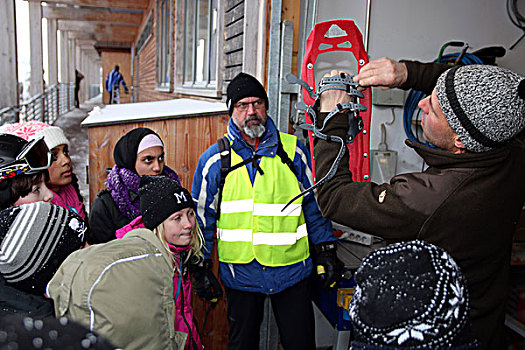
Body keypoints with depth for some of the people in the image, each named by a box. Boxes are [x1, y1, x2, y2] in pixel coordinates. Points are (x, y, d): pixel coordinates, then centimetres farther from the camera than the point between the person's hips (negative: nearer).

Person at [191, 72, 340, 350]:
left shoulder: (293, 151, -1)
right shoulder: (214, 159, -2)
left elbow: (315, 205, 6)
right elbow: (201, 217, 5)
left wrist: (326, 251, 5)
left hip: (292, 269, 0)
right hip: (240, 272, 0)